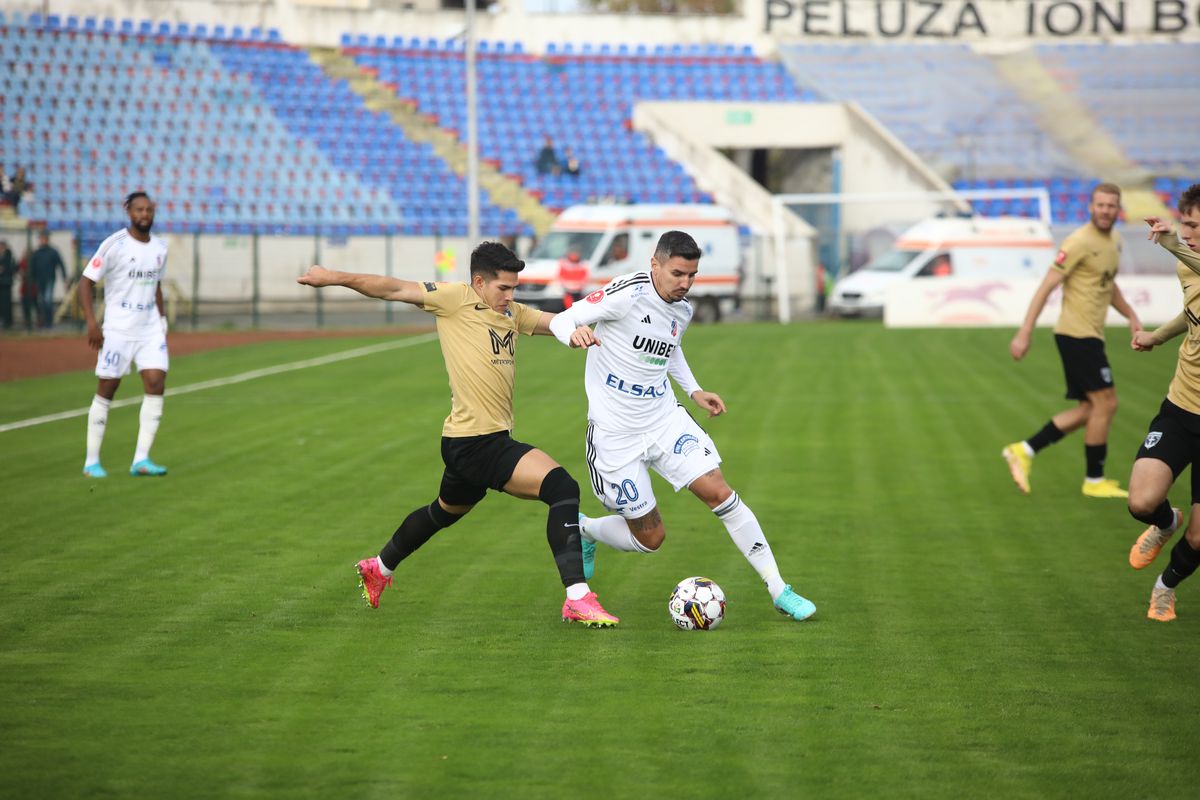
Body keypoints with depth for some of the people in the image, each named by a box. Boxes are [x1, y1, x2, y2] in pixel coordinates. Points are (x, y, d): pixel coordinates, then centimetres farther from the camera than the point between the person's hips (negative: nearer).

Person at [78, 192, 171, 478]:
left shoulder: (159, 247, 9)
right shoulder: (114, 245, -10)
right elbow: (86, 281, -9)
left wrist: (162, 318, 16)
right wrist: (91, 322, -17)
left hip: (150, 328, 5)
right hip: (117, 329, -5)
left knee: (156, 384, -9)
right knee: (107, 389, 0)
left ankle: (141, 460, -6)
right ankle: (91, 461, 10)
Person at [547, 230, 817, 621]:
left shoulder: (683, 309, 3)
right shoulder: (628, 293, -19)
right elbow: (560, 321, -20)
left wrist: (694, 391, 15)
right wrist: (576, 333, -43)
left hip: (665, 420, 5)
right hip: (615, 434, -5)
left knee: (719, 493, -10)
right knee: (650, 537, 3)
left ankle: (779, 590, -3)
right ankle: (581, 530, 35)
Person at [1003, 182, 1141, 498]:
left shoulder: (1115, 241, 12)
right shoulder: (1080, 242, -15)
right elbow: (1047, 286, -16)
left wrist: (1131, 315, 16)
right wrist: (1024, 334, -19)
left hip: (1089, 335, 9)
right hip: (1077, 334, -9)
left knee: (1091, 409, 10)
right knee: (1105, 402, -6)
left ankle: (1024, 451, 13)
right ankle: (1094, 480, 4)